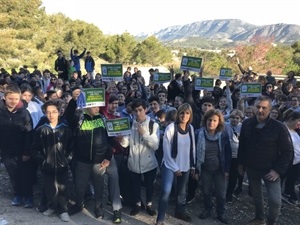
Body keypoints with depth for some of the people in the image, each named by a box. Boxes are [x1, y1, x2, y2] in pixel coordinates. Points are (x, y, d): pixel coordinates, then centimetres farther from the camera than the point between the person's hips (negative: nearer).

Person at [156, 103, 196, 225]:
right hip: (170, 165, -5)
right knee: (166, 191, -16)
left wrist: (193, 165, 7)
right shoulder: (171, 128, -17)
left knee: (182, 190, 18)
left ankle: (180, 212, 42)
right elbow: (166, 150, -14)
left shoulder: (191, 128, -3)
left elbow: (192, 148, 6)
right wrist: (175, 168, -11)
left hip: (185, 166, 5)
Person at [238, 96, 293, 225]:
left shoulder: (279, 127, -17)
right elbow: (242, 145, 5)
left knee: (275, 200, -7)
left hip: (270, 170, -3)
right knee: (256, 195, 19)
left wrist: (278, 170, -14)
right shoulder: (247, 124, -6)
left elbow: (287, 151, -11)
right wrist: (241, 163, 7)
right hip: (251, 168, 3)